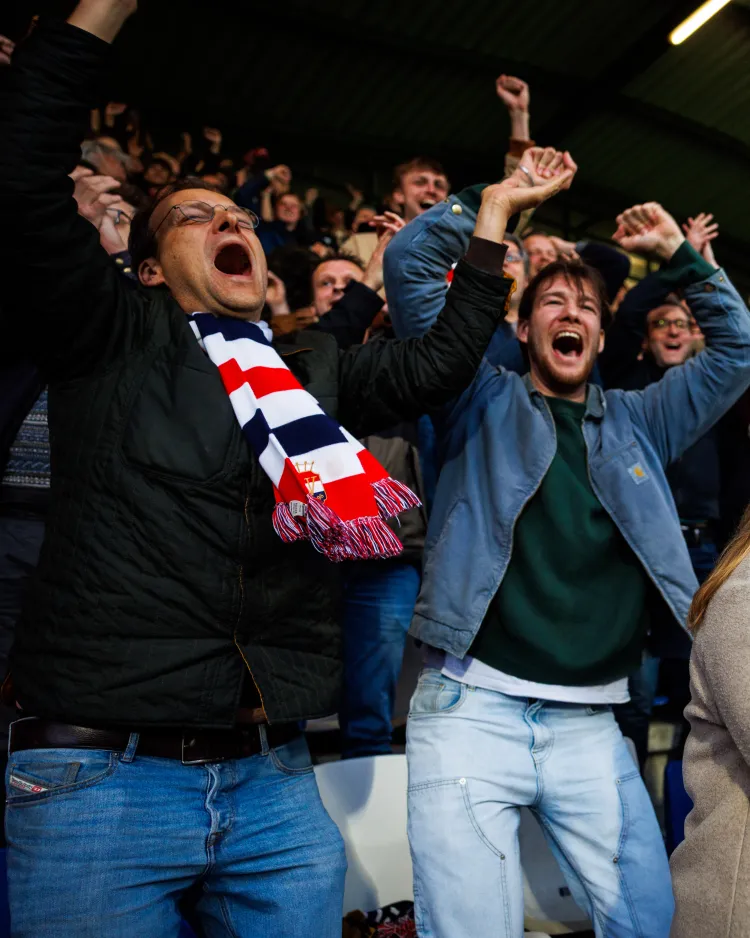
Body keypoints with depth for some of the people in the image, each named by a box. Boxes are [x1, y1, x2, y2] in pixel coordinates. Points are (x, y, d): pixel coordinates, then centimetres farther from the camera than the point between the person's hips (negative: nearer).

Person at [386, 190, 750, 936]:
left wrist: (677, 253, 13)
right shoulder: (483, 400, 7)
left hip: (590, 724, 4)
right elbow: (408, 263, 1)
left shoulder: (636, 420, 17)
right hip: (472, 708, -3)